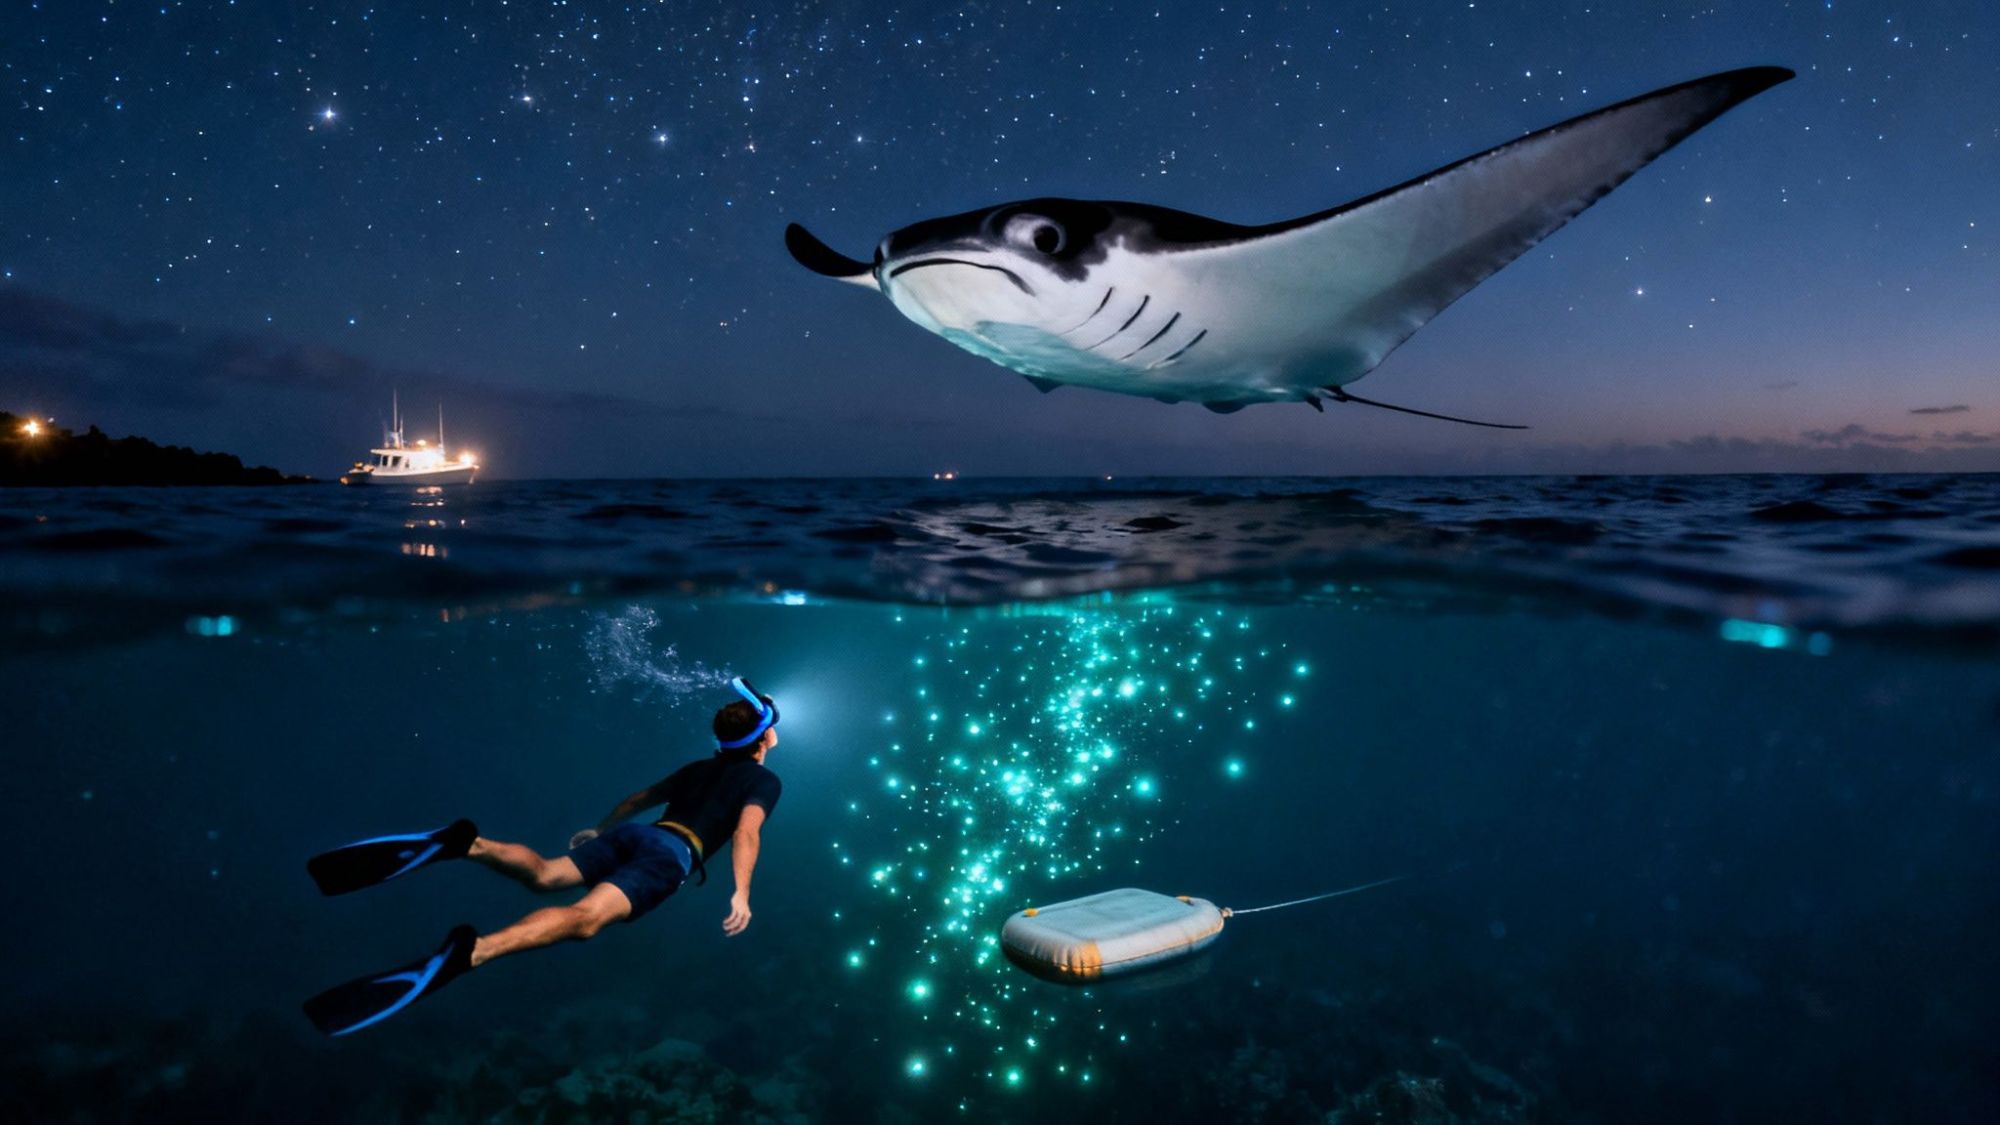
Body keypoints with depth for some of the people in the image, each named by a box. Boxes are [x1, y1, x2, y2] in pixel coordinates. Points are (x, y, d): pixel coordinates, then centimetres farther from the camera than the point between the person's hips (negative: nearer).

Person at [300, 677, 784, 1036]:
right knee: (586, 917, -27)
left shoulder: (699, 767, 32)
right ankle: (470, 950, -52)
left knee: (545, 873, -5)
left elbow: (639, 798, 40)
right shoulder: (765, 779, 12)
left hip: (635, 833, 7)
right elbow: (747, 831, -8)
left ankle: (464, 843, -33)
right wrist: (741, 894, -14)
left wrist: (599, 829, 53)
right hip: (673, 852, -7)